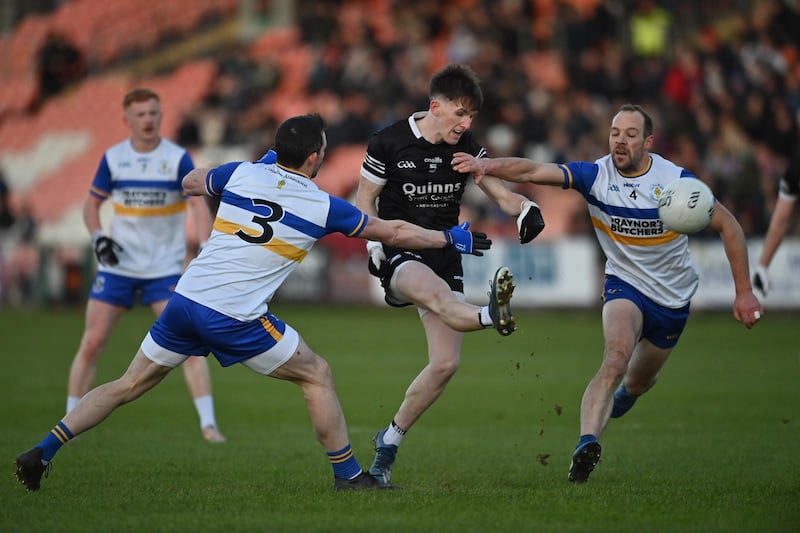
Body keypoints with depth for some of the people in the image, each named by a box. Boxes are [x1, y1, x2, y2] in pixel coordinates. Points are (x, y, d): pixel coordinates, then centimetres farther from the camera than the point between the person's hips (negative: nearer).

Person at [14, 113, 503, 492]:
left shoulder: (241, 174, 6)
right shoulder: (322, 207, -2)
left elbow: (189, 183, 28)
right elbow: (393, 232, 8)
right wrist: (454, 239, 21)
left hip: (186, 300, 5)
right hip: (236, 320, -5)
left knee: (129, 385, 14)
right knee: (318, 376, 12)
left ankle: (41, 453, 7)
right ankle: (348, 475, 14)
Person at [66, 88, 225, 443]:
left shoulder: (178, 159, -7)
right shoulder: (113, 158, 1)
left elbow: (198, 205, -14)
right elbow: (92, 203, 12)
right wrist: (97, 237, -6)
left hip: (165, 269, -2)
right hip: (117, 265, 2)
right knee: (91, 343, -2)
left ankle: (208, 423, -8)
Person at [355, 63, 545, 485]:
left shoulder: (467, 148, 3)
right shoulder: (389, 143, -8)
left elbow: (501, 194, 1)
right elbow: (364, 201, 1)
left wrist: (525, 209, -22)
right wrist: (374, 247, -14)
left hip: (445, 258, 5)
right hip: (401, 256, -4)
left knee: (446, 364, -4)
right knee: (437, 295, -40)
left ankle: (390, 440, 11)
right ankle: (492, 317, -73)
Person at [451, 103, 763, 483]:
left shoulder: (677, 180, -16)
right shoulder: (595, 175, -16)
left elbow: (728, 226, -6)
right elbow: (533, 171, -29)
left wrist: (744, 291, -8)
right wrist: (487, 164, -48)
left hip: (673, 297, 2)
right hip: (625, 284, -2)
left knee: (639, 381, 18)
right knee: (616, 358, -31)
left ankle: (625, 393, 57)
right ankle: (587, 444, -42)